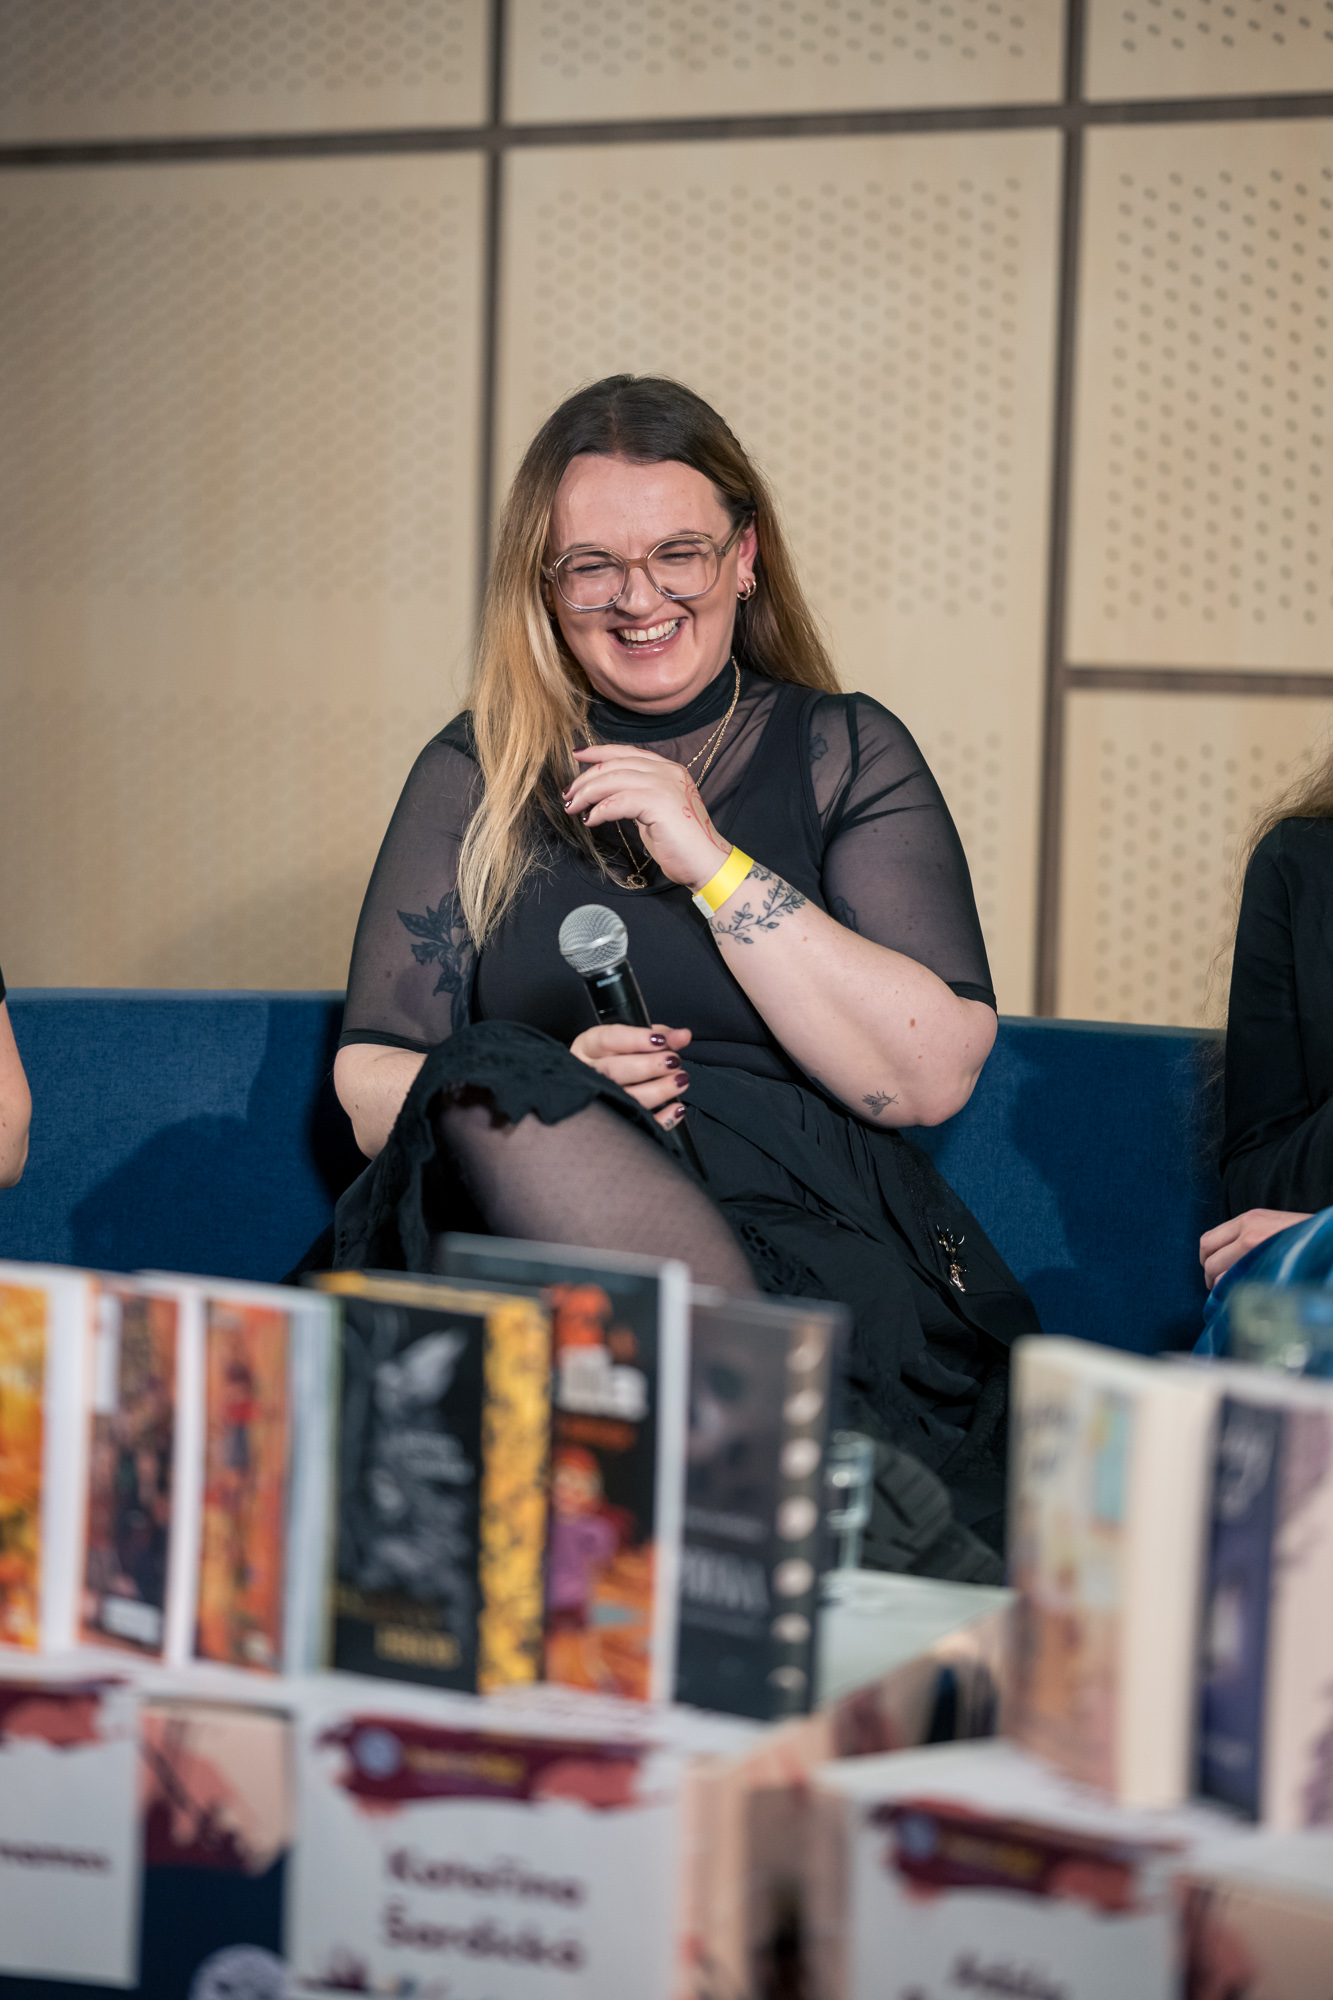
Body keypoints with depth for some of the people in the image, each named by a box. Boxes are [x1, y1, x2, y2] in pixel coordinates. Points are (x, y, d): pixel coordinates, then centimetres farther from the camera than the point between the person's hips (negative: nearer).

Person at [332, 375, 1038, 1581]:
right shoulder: (479, 774, 17)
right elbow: (370, 1085, 10)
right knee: (496, 1089, -33)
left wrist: (712, 861, -8)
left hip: (813, 1247, -2)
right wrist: (554, 1087, -12)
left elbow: (932, 1077, -2)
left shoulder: (845, 755, 12)